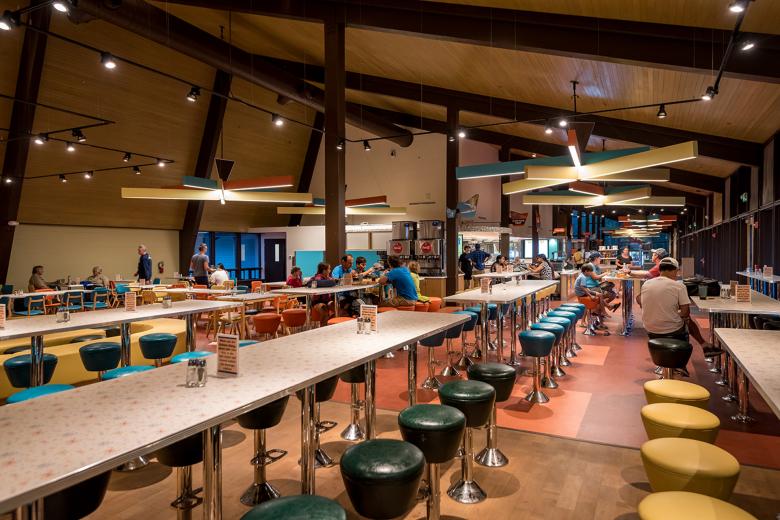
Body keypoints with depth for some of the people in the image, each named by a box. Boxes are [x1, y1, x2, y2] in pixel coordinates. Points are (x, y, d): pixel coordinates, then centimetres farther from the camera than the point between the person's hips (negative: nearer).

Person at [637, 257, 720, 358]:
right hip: (673, 332, -4)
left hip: (651, 332, 4)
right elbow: (685, 312, -15)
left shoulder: (646, 284, -2)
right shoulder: (678, 286, -13)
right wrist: (679, 315, 6)